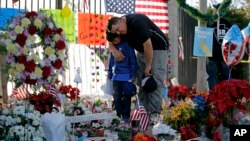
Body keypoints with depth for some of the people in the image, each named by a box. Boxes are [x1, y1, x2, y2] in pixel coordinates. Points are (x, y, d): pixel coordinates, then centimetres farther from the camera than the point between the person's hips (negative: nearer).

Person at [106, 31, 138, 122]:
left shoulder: (127, 45, -7)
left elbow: (133, 60, -7)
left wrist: (133, 76, -9)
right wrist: (109, 76, 20)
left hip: (126, 76, -5)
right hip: (116, 76, 5)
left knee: (126, 97, 0)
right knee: (116, 97, 7)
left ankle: (125, 116, 7)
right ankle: (118, 115, 16)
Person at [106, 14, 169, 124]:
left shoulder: (137, 22, -29)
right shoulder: (120, 29, -3)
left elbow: (147, 44, -29)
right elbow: (111, 42, 9)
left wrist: (148, 66, -22)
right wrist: (114, 50, -15)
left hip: (157, 48, -8)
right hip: (142, 51, 8)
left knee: (155, 82, -15)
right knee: (141, 82, 0)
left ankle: (155, 113, -15)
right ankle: (146, 110, 2)